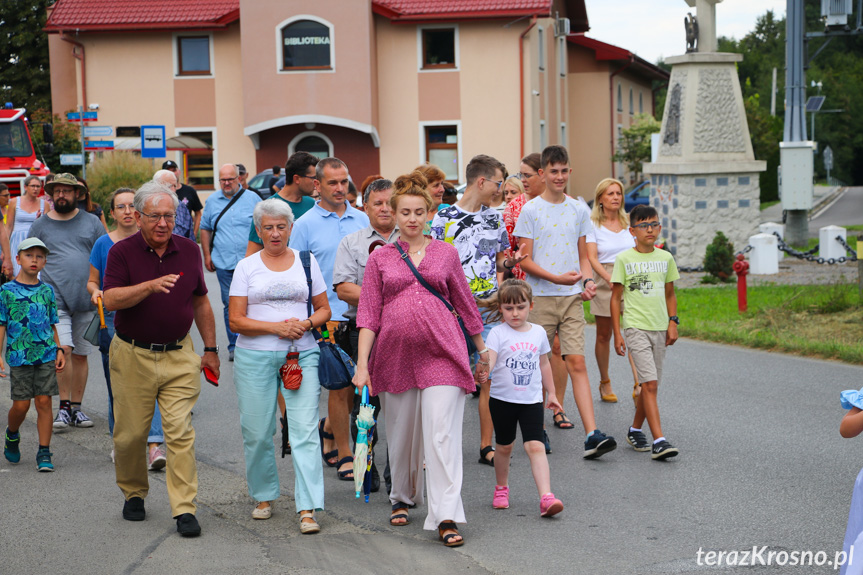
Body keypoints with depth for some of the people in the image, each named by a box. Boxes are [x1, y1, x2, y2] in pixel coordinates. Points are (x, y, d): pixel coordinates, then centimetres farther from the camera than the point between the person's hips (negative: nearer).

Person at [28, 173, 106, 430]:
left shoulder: (91, 222, 9)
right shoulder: (40, 226, 7)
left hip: (86, 300, 2)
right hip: (55, 299, -2)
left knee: (80, 354, 7)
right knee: (63, 349, -17)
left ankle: (76, 407, 18)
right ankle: (64, 406, -6)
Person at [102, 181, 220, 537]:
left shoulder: (189, 251, 6)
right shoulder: (122, 252, -4)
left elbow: (201, 303, 14)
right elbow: (111, 299, -16)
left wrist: (210, 349, 13)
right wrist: (151, 286, -30)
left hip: (179, 356, 1)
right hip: (133, 356, -1)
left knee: (181, 432, -6)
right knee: (131, 433, 6)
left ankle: (185, 510, -4)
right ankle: (134, 494, 30)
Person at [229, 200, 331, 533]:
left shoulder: (306, 262, 10)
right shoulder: (246, 267, 5)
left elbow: (324, 309, 14)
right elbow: (236, 320, -1)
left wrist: (306, 323, -8)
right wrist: (277, 327, -13)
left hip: (302, 355, 0)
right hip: (255, 358, 0)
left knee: (305, 430, -10)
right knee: (257, 432, 4)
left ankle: (307, 509, -11)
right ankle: (264, 496, 25)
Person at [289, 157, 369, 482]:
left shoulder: (362, 220, 9)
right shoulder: (305, 225, -1)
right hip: (329, 317, -4)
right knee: (340, 385, -1)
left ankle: (329, 427, 36)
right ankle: (344, 454, 11)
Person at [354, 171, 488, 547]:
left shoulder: (446, 253, 7)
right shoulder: (380, 259, 7)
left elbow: (465, 304, 15)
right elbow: (368, 315, 3)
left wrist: (483, 351, 20)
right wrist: (362, 364, -5)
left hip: (441, 352, -1)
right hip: (395, 354, 1)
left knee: (442, 434, -9)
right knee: (401, 434, 13)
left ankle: (446, 517, -9)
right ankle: (403, 498, 37)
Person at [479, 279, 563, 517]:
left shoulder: (538, 332, 6)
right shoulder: (498, 333, -6)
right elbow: (488, 359, -21)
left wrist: (551, 393, 24)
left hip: (532, 400, 1)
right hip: (502, 399, -1)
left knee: (535, 446, -12)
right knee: (504, 446, 12)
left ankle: (546, 497, -19)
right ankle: (501, 489, 35)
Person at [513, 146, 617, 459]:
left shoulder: (579, 210, 10)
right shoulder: (531, 210, -1)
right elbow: (526, 261, -4)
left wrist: (588, 281, -2)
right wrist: (557, 278, -17)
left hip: (572, 297, 2)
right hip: (540, 298, -2)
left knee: (576, 363, -6)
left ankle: (592, 435, -13)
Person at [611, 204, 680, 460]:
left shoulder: (666, 258, 8)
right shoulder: (624, 259, -4)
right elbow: (615, 298, -1)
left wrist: (673, 323, 8)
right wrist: (617, 333, -4)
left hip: (660, 329, 5)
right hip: (636, 327, -5)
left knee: (649, 384, 10)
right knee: (650, 384, -14)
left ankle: (635, 431, 28)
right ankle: (659, 440, -18)